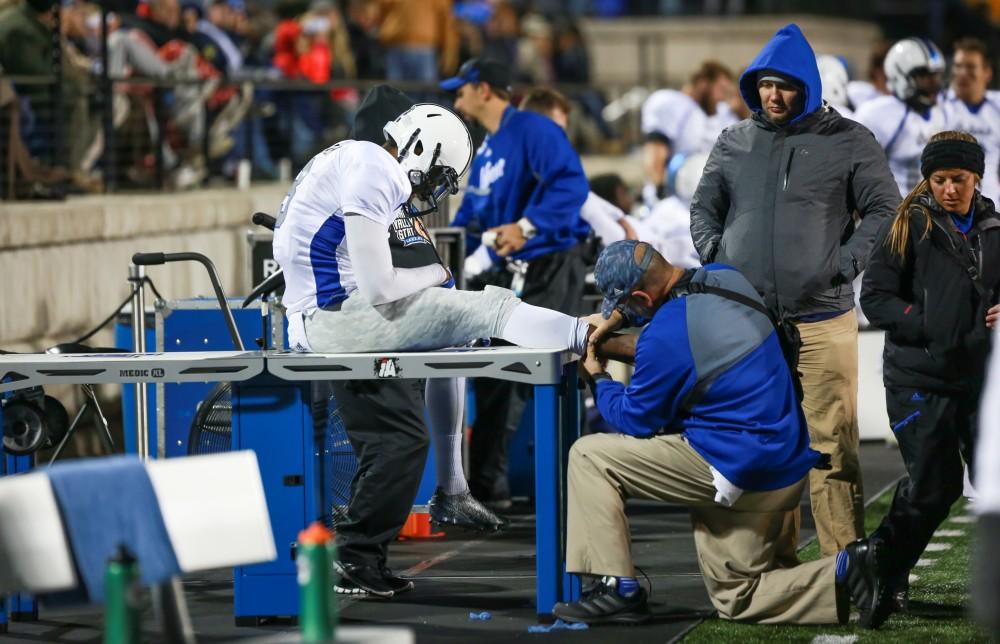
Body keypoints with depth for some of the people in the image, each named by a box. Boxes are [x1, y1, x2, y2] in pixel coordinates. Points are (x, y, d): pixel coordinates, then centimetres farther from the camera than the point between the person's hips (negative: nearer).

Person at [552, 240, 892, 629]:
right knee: (735, 599, 19)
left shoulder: (665, 337, -21)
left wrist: (597, 378, 12)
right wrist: (618, 323, 20)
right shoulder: (724, 278, 3)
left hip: (739, 475, -9)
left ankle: (618, 590, -5)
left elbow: (636, 421, -5)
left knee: (589, 457, -3)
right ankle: (850, 567, 3)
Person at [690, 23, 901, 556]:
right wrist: (717, 261, 3)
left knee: (832, 444, -6)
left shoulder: (847, 142, 3)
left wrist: (843, 266, -9)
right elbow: (704, 209, 20)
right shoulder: (734, 143, 12)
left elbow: (884, 212, 2)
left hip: (823, 322, -3)